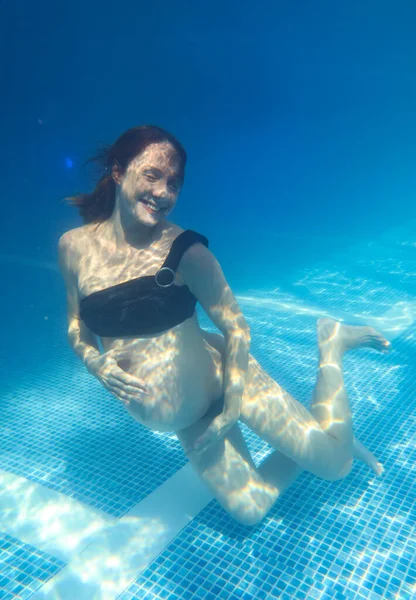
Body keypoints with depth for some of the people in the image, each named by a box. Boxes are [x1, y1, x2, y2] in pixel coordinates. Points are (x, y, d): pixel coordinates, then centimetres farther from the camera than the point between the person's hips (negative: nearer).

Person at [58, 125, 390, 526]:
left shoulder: (184, 250, -21)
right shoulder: (74, 247, -9)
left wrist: (232, 406, -14)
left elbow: (235, 327, -14)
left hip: (219, 376, -4)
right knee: (249, 508, 13)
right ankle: (309, 443, 38)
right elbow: (78, 326, 4)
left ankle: (331, 344, 18)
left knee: (334, 462, -2)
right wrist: (95, 363, -15)